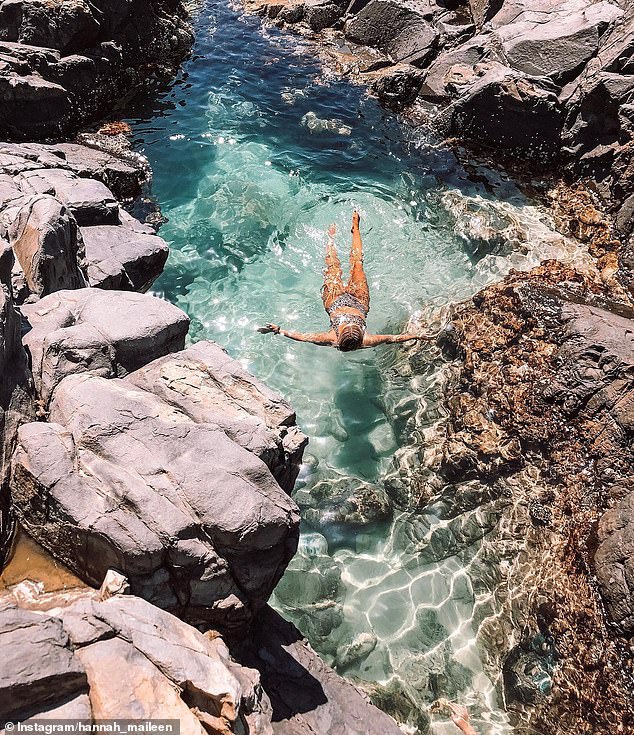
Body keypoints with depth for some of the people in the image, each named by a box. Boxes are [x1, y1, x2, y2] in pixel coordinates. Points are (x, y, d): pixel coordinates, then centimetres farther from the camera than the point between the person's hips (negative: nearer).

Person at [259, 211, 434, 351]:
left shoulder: (330, 340, -43)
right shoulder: (367, 342, -41)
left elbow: (301, 336, -40)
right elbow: (394, 338, -33)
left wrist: (279, 330, -46)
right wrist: (418, 336, -37)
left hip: (336, 303, 0)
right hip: (359, 304, 1)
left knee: (333, 267, 21)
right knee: (357, 263, 19)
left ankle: (332, 237, 52)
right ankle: (355, 228, 48)